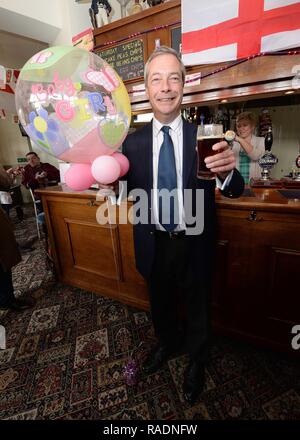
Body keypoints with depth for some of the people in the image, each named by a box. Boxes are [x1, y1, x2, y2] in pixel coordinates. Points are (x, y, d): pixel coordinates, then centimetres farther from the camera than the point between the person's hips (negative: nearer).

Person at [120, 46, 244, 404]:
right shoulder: (133, 141, -3)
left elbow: (234, 191, -11)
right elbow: (126, 191, -4)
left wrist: (228, 171, -34)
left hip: (194, 244, -1)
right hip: (154, 243, 2)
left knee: (197, 308, 21)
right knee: (160, 303, 26)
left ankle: (196, 362, 53)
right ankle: (166, 343, 61)